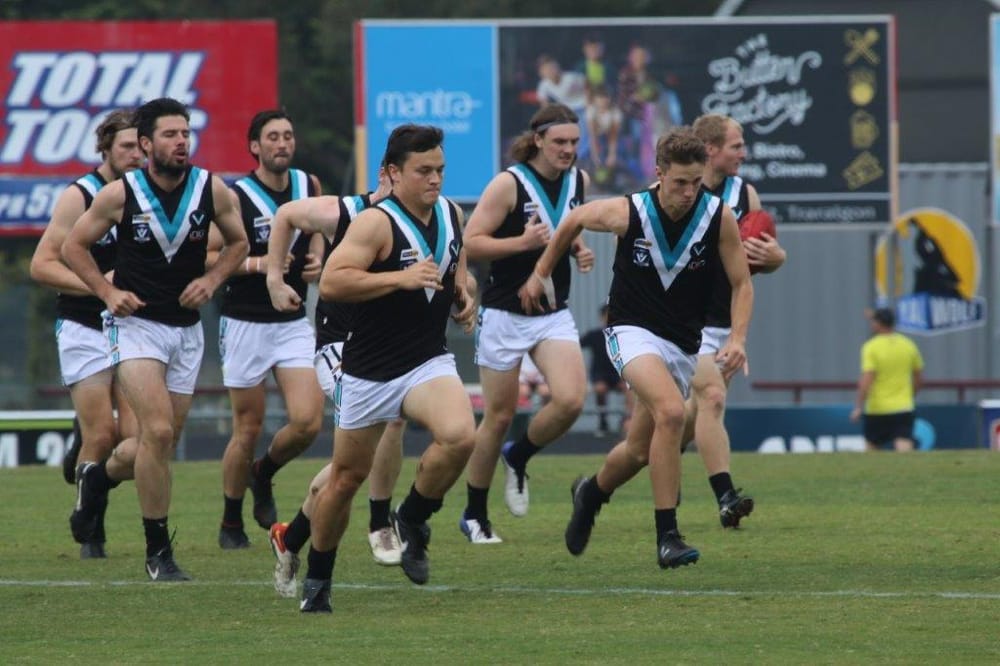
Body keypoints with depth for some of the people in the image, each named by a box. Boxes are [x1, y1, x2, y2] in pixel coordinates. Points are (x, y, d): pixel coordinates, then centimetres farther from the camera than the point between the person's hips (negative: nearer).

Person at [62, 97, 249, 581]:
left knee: (164, 442, 10)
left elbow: (238, 242, 13)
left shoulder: (211, 190, -4)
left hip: (186, 327, 4)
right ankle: (158, 551, -8)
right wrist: (108, 291, -10)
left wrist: (212, 280, -4)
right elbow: (74, 246, 2)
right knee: (158, 432, -18)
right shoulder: (120, 195, -11)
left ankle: (100, 475, 42)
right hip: (136, 323, -4)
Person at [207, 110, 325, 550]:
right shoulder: (235, 197, -11)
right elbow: (205, 257, -12)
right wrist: (257, 264, -23)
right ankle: (231, 524, 20)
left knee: (308, 421, -10)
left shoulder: (309, 185, 4)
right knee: (248, 429, 1)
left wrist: (316, 258, 2)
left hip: (293, 323, 4)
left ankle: (263, 474, 21)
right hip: (246, 326, -4)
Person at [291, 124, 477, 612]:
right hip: (369, 371, -4)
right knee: (347, 477, 8)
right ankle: (317, 580, 29)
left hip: (428, 362, 4)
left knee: (460, 435, -26)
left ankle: (412, 520, 1)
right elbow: (330, 283, -27)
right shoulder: (377, 223, -17)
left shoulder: (451, 215, 4)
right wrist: (402, 278, -30)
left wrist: (463, 297, 4)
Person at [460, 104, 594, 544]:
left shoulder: (578, 181, 4)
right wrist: (523, 242, -26)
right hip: (505, 315, -5)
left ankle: (517, 458, 13)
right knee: (499, 417, 2)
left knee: (570, 400, -17)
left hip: (554, 315, 5)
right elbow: (471, 243, -15)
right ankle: (474, 515, 18)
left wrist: (579, 251, 3)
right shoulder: (509, 184, -14)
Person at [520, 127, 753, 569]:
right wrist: (541, 272, 16)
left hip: (683, 345, 4)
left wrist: (737, 338, -17)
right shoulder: (626, 213, -14)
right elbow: (574, 220, 7)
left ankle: (591, 492, 46)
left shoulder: (719, 217, -10)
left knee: (641, 451, 12)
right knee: (671, 412, -30)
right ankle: (667, 536, -27)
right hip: (632, 331, -4)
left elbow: (741, 283, -1)